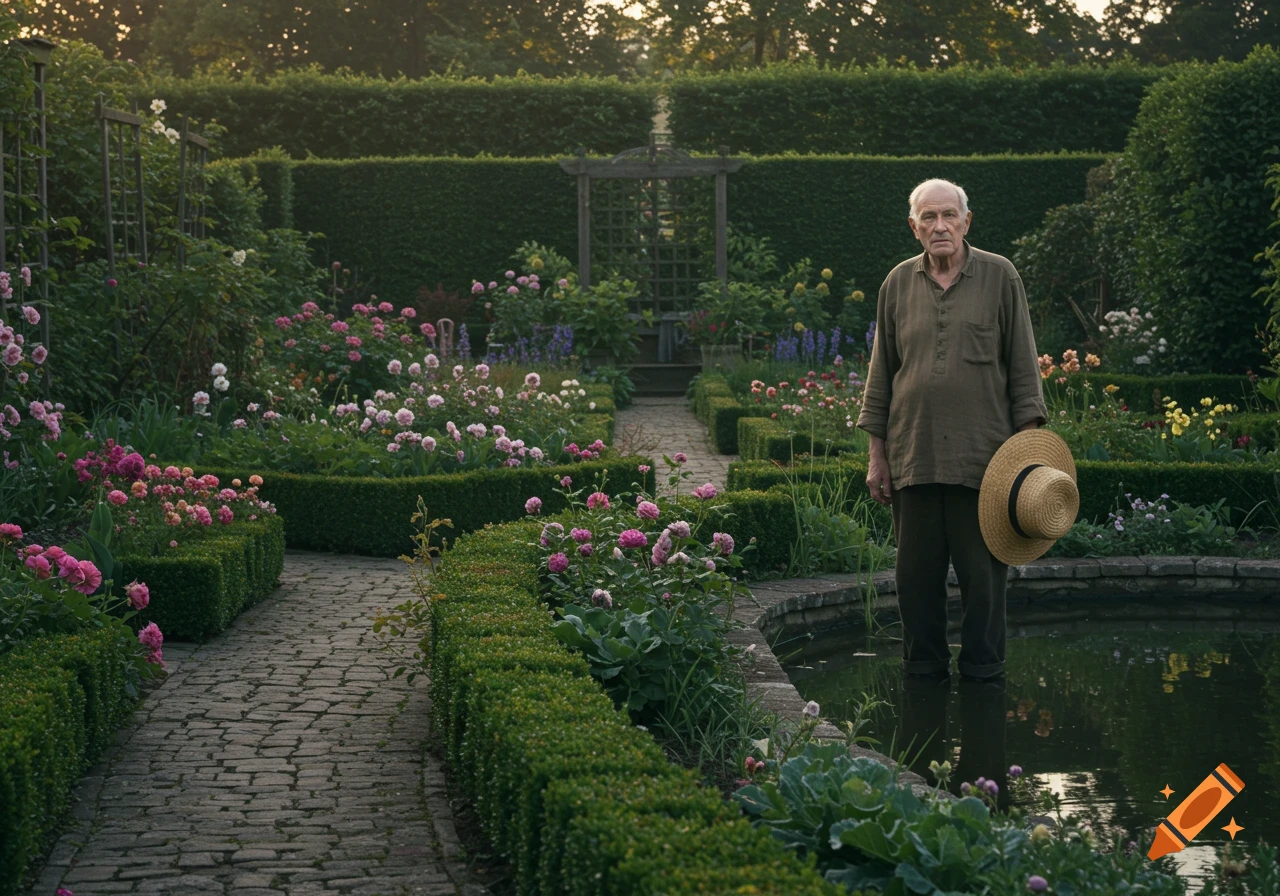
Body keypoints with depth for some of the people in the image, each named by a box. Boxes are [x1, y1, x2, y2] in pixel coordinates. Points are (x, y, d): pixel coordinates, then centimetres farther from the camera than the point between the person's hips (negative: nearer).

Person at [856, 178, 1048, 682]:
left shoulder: (999, 277, 3)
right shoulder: (899, 283, 9)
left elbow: (1023, 365, 4)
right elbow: (881, 373, 14)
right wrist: (877, 455, 10)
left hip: (983, 454, -2)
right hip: (913, 453, 2)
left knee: (983, 570, 2)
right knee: (916, 572, 7)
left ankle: (983, 669, 14)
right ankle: (923, 667, 19)